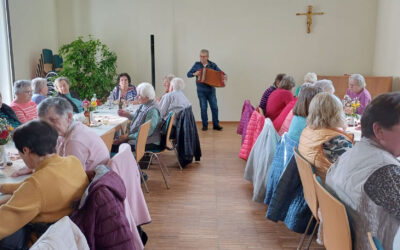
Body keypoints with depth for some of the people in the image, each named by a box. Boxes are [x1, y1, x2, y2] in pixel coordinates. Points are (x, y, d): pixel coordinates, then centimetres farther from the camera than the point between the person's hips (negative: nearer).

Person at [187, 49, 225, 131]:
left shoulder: (212, 65, 2)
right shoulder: (197, 65, 3)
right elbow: (188, 74, 3)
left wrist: (224, 76, -23)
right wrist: (194, 74, -17)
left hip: (211, 89, 1)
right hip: (201, 90, 0)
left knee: (214, 107, 1)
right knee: (203, 108, 2)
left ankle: (216, 125, 12)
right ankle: (205, 125, 13)